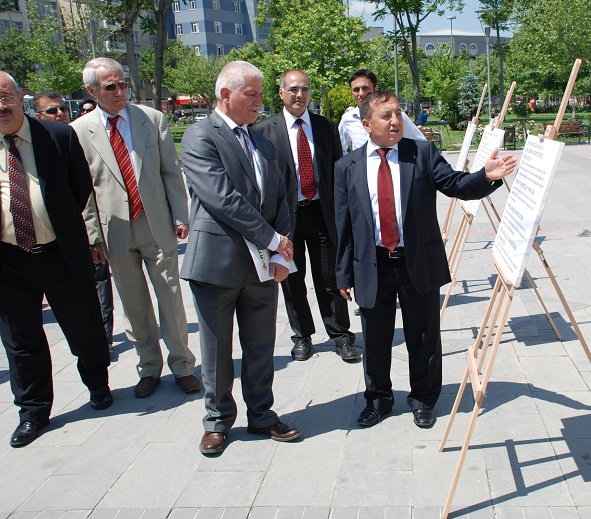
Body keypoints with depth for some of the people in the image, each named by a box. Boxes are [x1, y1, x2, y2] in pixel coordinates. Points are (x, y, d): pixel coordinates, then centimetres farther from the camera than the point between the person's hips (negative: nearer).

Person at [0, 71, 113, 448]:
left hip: (61, 254, -1)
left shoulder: (60, 137, -4)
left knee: (84, 328, 14)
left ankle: (98, 385, 41)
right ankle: (33, 412, 31)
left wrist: (63, 227, 3)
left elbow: (82, 188, 4)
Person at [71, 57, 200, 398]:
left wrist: (180, 217, -2)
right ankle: (150, 368, 27)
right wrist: (93, 235, -2)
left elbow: (172, 172, 4)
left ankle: (182, 366, 20)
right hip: (115, 231, 1)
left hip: (157, 225, 0)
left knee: (171, 299, 4)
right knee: (134, 305, 11)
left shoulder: (153, 119, 3)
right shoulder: (79, 131, 2)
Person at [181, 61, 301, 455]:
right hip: (217, 263, -5)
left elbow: (280, 200, 10)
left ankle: (261, 415, 31)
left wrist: (280, 255, -3)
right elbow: (223, 198, -18)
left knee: (261, 347, 14)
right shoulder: (200, 137, -8)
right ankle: (218, 420, 27)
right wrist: (272, 240, -13)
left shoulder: (262, 142, 15)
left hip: (264, 264, 6)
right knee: (216, 351, 9)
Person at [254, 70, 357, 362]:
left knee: (330, 280, 6)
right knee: (292, 280, 9)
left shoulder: (327, 128, 7)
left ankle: (341, 336, 17)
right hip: (285, 215, -1)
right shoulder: (264, 130, 0)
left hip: (322, 212, 1)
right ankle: (302, 336, 24)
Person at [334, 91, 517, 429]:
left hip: (419, 263, 0)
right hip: (372, 266, 1)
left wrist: (487, 176, -27)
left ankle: (423, 399, 31)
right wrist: (344, 274, 1)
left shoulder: (423, 153, 0)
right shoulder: (348, 167, 1)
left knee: (423, 337, 11)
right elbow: (343, 225, 2)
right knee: (375, 340, 14)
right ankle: (379, 398, 34)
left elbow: (456, 185, -6)